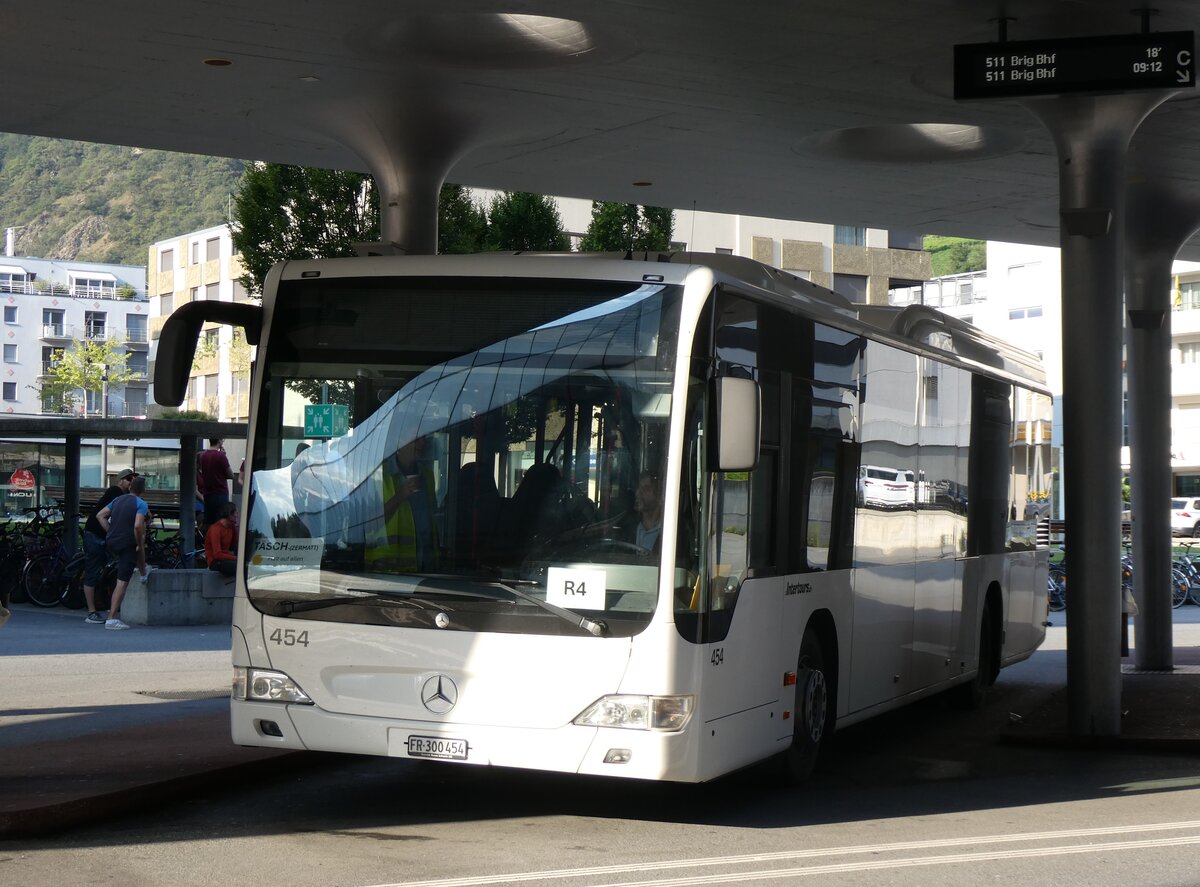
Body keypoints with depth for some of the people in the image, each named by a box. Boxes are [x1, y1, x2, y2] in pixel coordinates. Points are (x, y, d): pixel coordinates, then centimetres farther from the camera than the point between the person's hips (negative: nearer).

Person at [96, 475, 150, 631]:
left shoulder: (118, 500, 13)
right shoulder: (141, 504, -8)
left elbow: (100, 515, 10)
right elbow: (137, 526, -22)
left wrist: (110, 532, 11)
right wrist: (140, 544, -8)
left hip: (111, 543, 8)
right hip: (126, 544, -8)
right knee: (122, 582, -5)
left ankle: (143, 572, 50)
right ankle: (112, 618, -4)